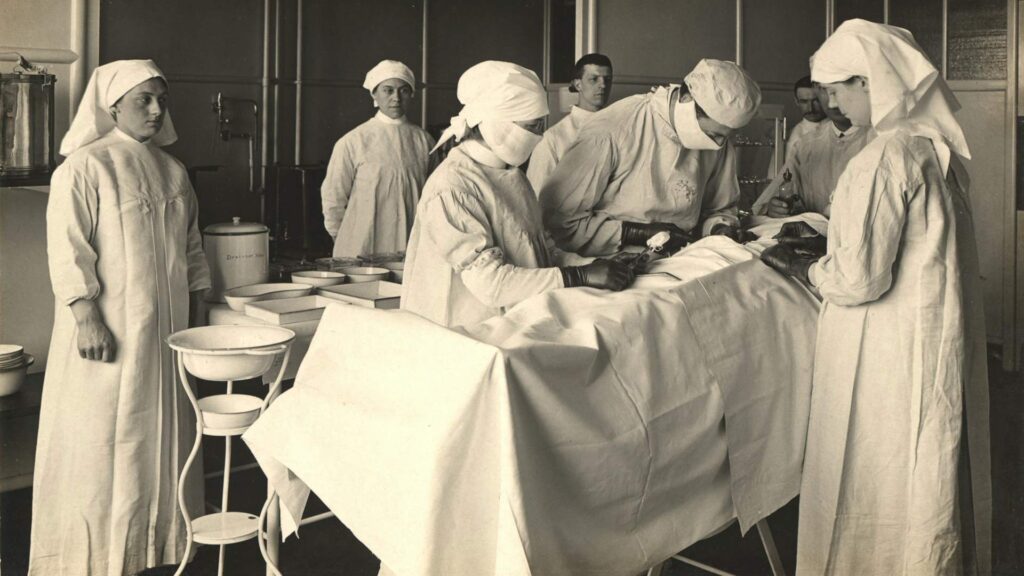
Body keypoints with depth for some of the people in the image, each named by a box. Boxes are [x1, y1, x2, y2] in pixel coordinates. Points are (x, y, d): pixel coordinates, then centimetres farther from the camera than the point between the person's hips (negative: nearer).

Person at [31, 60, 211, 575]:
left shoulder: (173, 172, 12)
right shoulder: (84, 168, -8)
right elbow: (67, 248, -14)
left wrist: (193, 312, 15)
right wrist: (86, 316, -20)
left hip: (164, 330, 6)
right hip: (109, 331, -6)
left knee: (163, 431, 12)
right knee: (103, 438, 1)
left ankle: (160, 535, 25)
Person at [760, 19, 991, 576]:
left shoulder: (885, 156, -19)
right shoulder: (934, 142, 6)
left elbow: (859, 277, -22)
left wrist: (799, 266, -5)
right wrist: (823, 241, 14)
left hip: (889, 357, -8)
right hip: (940, 342, 9)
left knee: (872, 491, 5)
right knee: (928, 478, 19)